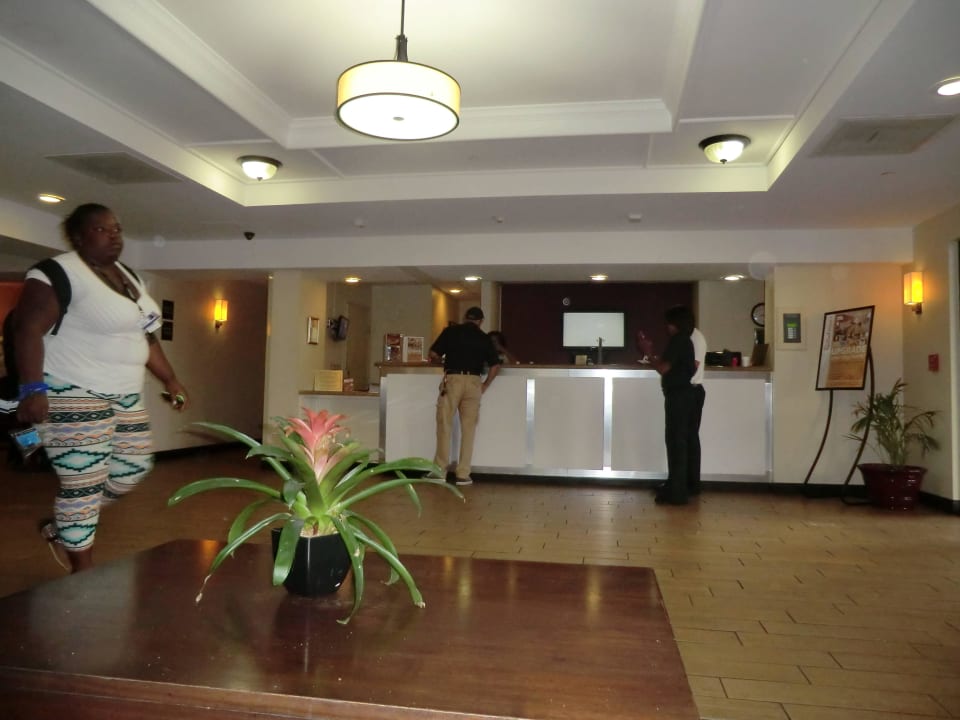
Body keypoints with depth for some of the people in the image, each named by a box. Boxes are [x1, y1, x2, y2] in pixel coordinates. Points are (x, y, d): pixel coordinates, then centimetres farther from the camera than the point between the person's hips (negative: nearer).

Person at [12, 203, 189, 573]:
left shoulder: (127, 276, 14)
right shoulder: (60, 273, -13)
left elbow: (144, 335, 19)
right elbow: (28, 330, -20)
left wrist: (170, 379, 16)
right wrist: (32, 389, -29)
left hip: (125, 395, 9)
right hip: (73, 395, -9)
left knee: (134, 467, 13)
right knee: (83, 484, -2)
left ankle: (60, 527, 33)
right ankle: (83, 571, 14)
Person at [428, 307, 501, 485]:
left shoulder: (451, 331, 6)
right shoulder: (484, 338, 11)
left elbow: (433, 354, 3)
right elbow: (495, 365, 6)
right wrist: (485, 385, 15)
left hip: (453, 379, -1)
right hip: (474, 382, 2)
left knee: (445, 425, 6)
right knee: (468, 428, 5)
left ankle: (440, 470, 8)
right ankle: (463, 474, 7)